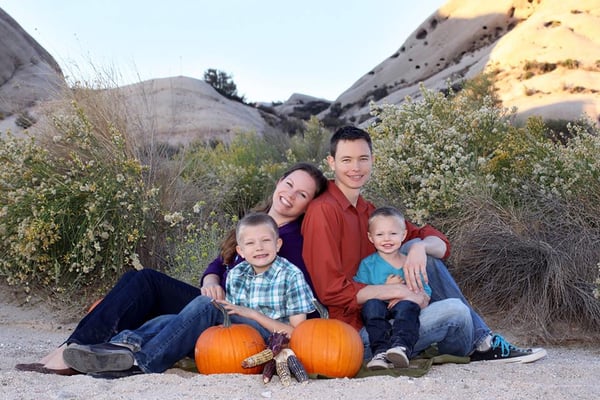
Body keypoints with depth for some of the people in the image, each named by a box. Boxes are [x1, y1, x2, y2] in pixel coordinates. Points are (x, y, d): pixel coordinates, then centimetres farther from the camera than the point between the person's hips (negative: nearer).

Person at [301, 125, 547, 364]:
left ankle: (483, 340, 3)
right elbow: (331, 290, -20)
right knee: (454, 310, -17)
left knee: (417, 246, -2)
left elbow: (441, 244, 7)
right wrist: (400, 291, -19)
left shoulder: (369, 211, 12)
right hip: (357, 336, -8)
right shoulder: (324, 211, -13)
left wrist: (420, 247, -17)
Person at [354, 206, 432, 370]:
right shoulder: (367, 264, 7)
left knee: (407, 305, -32)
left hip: (404, 318, 1)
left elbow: (426, 294, 8)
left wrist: (406, 296, -13)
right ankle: (381, 351, -42)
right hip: (376, 318, 0)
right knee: (372, 303, -33)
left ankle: (401, 345, -49)